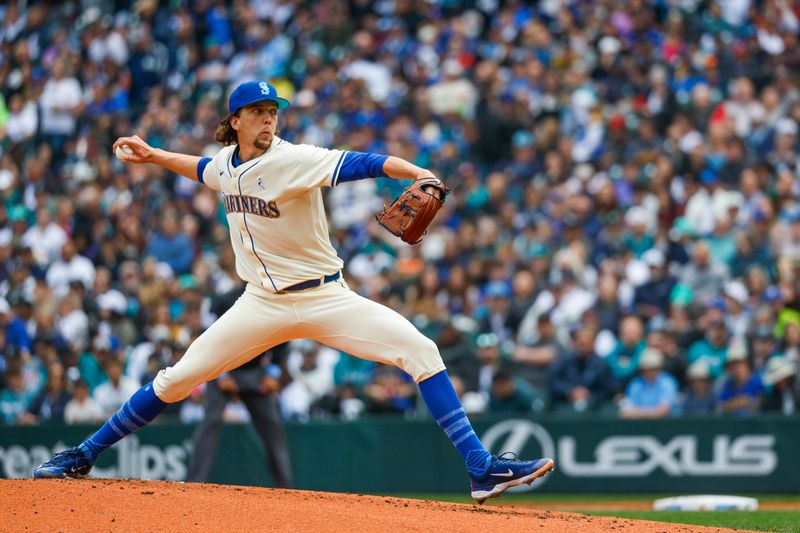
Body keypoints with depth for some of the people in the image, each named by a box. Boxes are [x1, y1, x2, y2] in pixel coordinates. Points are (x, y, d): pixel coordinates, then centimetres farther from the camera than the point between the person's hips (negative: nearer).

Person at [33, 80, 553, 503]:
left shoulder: (294, 160, -16)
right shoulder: (227, 162, 2)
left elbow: (360, 163, -33)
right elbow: (204, 170, 29)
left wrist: (419, 173, -48)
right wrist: (153, 156, 19)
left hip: (325, 298, -4)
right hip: (263, 304, 4)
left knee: (421, 351, -21)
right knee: (178, 378, 1)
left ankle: (482, 469, -20)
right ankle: (83, 457, 16)